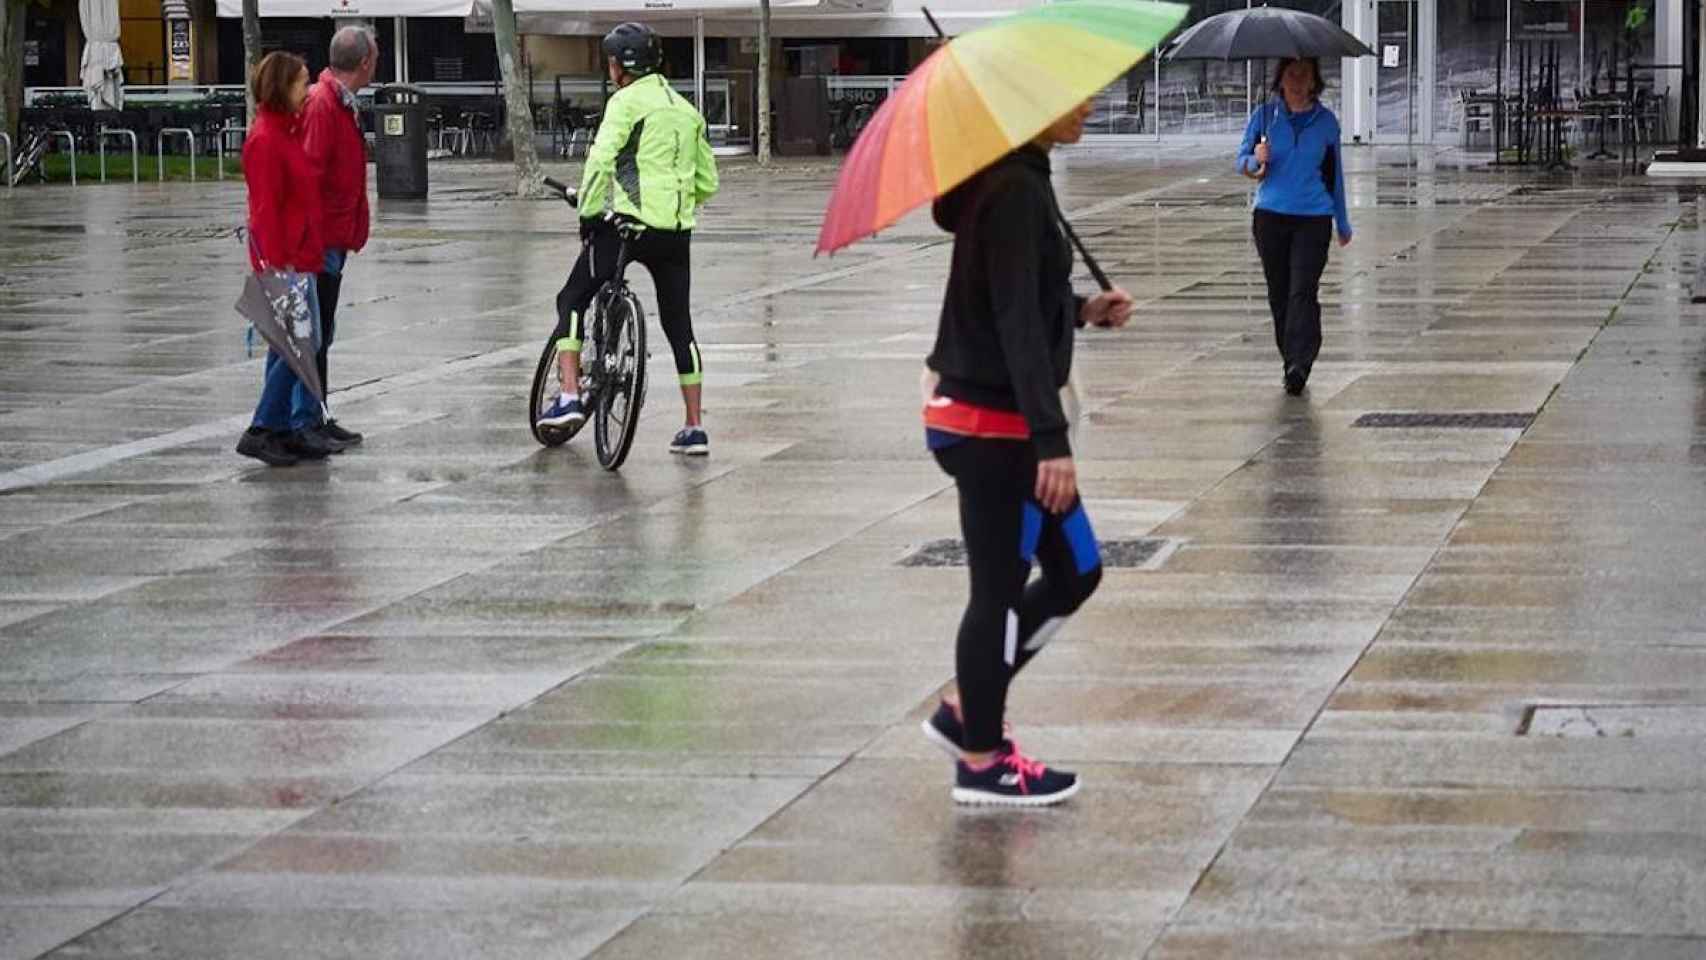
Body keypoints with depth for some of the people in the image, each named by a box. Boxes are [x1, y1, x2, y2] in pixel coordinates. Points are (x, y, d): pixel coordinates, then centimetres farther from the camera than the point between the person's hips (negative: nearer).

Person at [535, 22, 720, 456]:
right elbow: (707, 183, 18)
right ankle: (695, 428, 12)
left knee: (572, 301, 8)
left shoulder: (627, 102, -5)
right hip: (677, 233, 6)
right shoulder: (687, 111, 17)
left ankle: (570, 398, -5)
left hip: (629, 223, -6)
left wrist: (588, 213, -6)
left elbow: (601, 160, -16)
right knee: (679, 325, 13)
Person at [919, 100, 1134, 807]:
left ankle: (966, 713, 23)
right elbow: (1016, 324, -24)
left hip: (969, 413, 10)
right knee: (1000, 590, 2)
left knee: (1075, 572, 16)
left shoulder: (1017, 180, 11)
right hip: (994, 425, -10)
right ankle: (981, 762, 14)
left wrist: (1082, 310, 9)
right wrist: (1051, 441, -27)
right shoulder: (1014, 191, -19)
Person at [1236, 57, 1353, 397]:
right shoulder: (1265, 115, 4)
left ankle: (1299, 365, -21)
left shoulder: (1325, 121, 5)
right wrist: (1257, 162, -20)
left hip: (1313, 218, -2)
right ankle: (1290, 361, 17)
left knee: (1303, 292, -14)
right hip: (1271, 216, 2)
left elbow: (1335, 174, 14)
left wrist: (1343, 224, 20)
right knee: (1279, 293, 6)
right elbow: (1242, 160, 5)